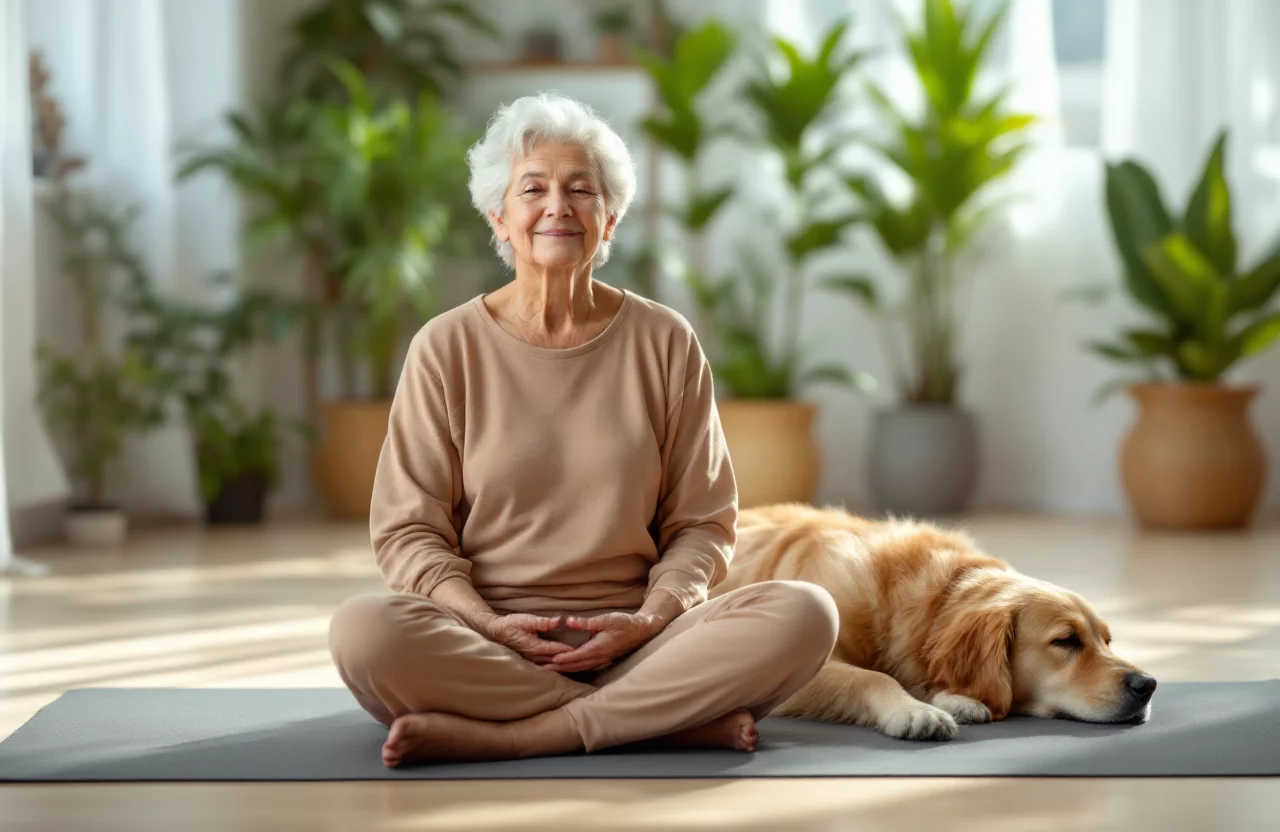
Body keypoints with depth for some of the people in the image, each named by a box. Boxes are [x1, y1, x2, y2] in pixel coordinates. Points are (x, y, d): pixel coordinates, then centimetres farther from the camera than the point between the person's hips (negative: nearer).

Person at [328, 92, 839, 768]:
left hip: (631, 641, 1)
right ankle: (672, 721, -24)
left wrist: (649, 619, -11)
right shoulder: (447, 347, 4)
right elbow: (407, 529, 2)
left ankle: (505, 737, -26)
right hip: (485, 644, -1)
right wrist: (487, 625, -15)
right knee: (365, 630, -34)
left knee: (803, 613, -25)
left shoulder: (664, 342, 7)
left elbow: (701, 522, 8)